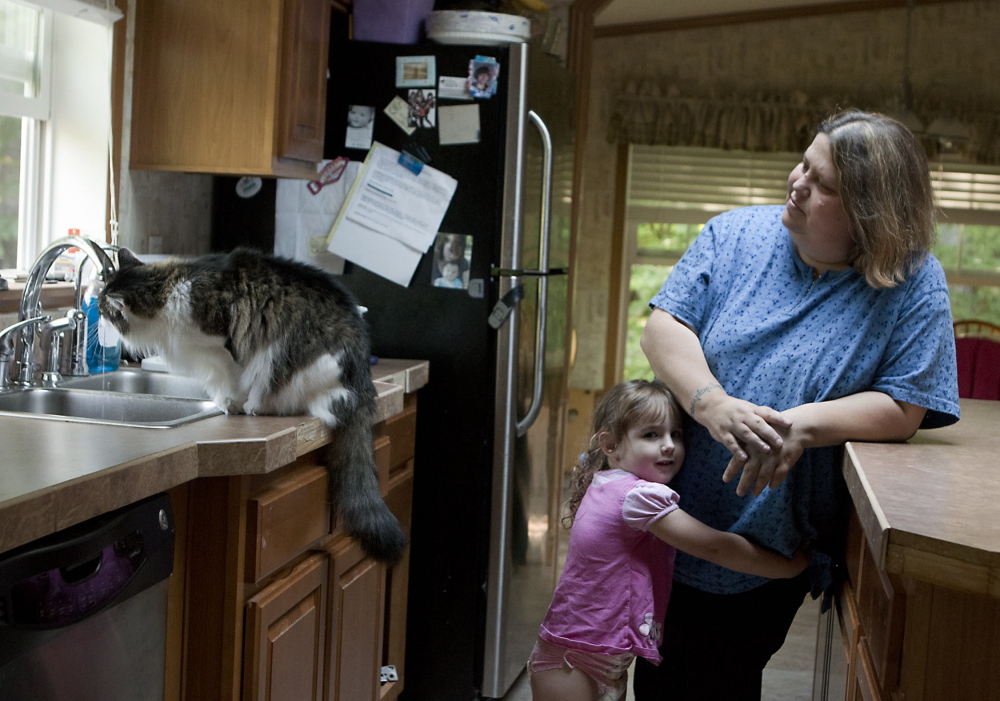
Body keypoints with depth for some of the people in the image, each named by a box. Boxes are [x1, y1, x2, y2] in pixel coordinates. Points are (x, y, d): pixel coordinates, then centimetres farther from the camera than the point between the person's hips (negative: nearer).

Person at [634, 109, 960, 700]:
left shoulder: (913, 285, -11)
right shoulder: (738, 234, -4)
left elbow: (904, 410, -15)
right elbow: (663, 326, -9)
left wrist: (803, 425, -31)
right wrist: (713, 405, -28)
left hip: (772, 549, -3)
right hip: (673, 517, 3)